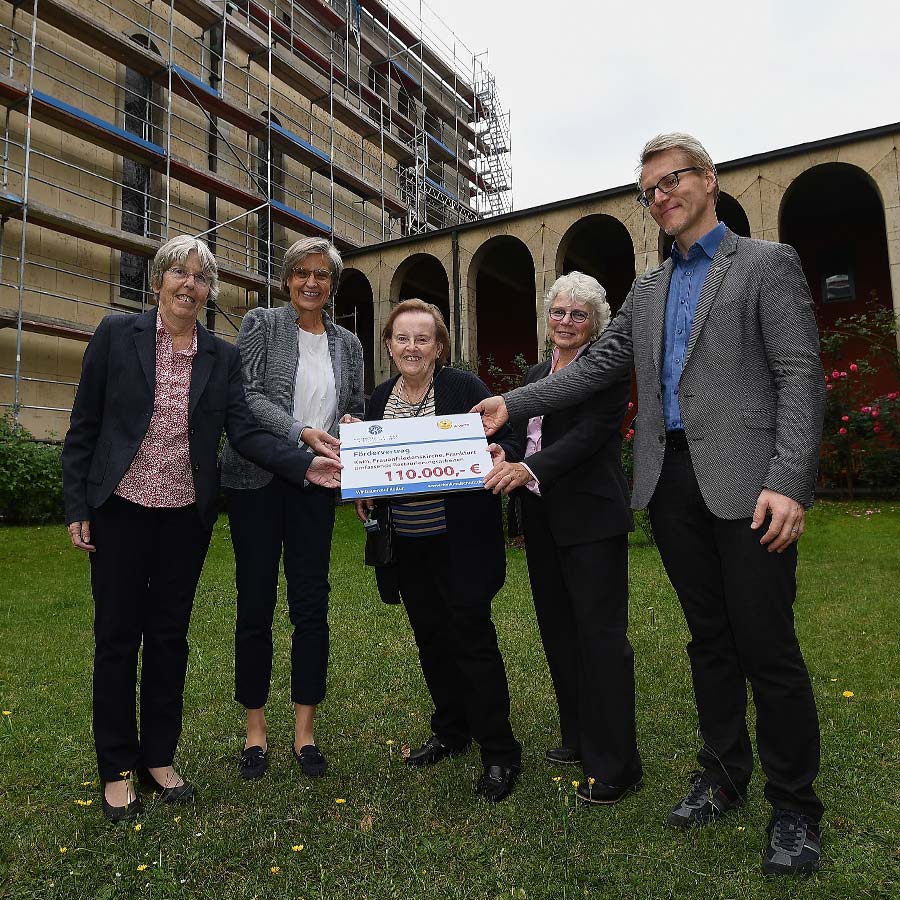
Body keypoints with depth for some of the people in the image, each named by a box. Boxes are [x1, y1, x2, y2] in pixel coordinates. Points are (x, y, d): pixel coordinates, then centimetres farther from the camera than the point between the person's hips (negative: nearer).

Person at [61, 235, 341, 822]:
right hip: (120, 510, -2)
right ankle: (117, 769, 25)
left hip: (187, 515, 2)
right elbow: (84, 427, -1)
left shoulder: (223, 356, 3)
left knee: (170, 636, 12)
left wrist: (305, 465, -19)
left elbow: (245, 431, -5)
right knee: (118, 636, 7)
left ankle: (159, 758, 29)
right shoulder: (117, 335, -2)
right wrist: (76, 506, -5)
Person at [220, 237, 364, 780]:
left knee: (313, 604, 2)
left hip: (316, 484, 3)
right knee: (256, 602, 3)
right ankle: (256, 727, 19)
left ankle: (305, 731, 16)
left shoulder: (347, 344, 12)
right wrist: (303, 433, -21)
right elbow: (248, 395, -9)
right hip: (257, 480, -2)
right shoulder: (261, 324, 3)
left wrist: (353, 425, -6)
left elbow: (357, 409, 18)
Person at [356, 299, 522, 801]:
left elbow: (504, 445, -9)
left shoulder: (465, 388, -7)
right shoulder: (380, 398, 9)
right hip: (408, 545, 6)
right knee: (432, 638, 15)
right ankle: (451, 732, 35)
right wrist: (364, 495, 2)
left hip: (460, 542, -5)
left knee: (472, 637, -2)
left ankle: (500, 754, 13)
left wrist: (499, 458, -30)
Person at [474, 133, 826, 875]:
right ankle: (723, 777, 29)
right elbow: (595, 368, 13)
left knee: (767, 645, 0)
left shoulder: (767, 264, 2)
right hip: (672, 480, 5)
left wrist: (789, 482, -18)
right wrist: (511, 406, 1)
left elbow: (800, 377, -7)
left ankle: (794, 807, 18)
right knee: (709, 638, 13)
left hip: (745, 480, -5)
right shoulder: (647, 290, 19)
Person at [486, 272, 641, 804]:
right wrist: (502, 466, -1)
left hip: (591, 516, -8)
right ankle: (580, 738, 30)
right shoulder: (536, 374, 17)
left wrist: (530, 469, -31)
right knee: (559, 630, 14)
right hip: (543, 519, 8)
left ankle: (615, 765, 8)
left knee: (601, 633, -3)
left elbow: (591, 434, -19)